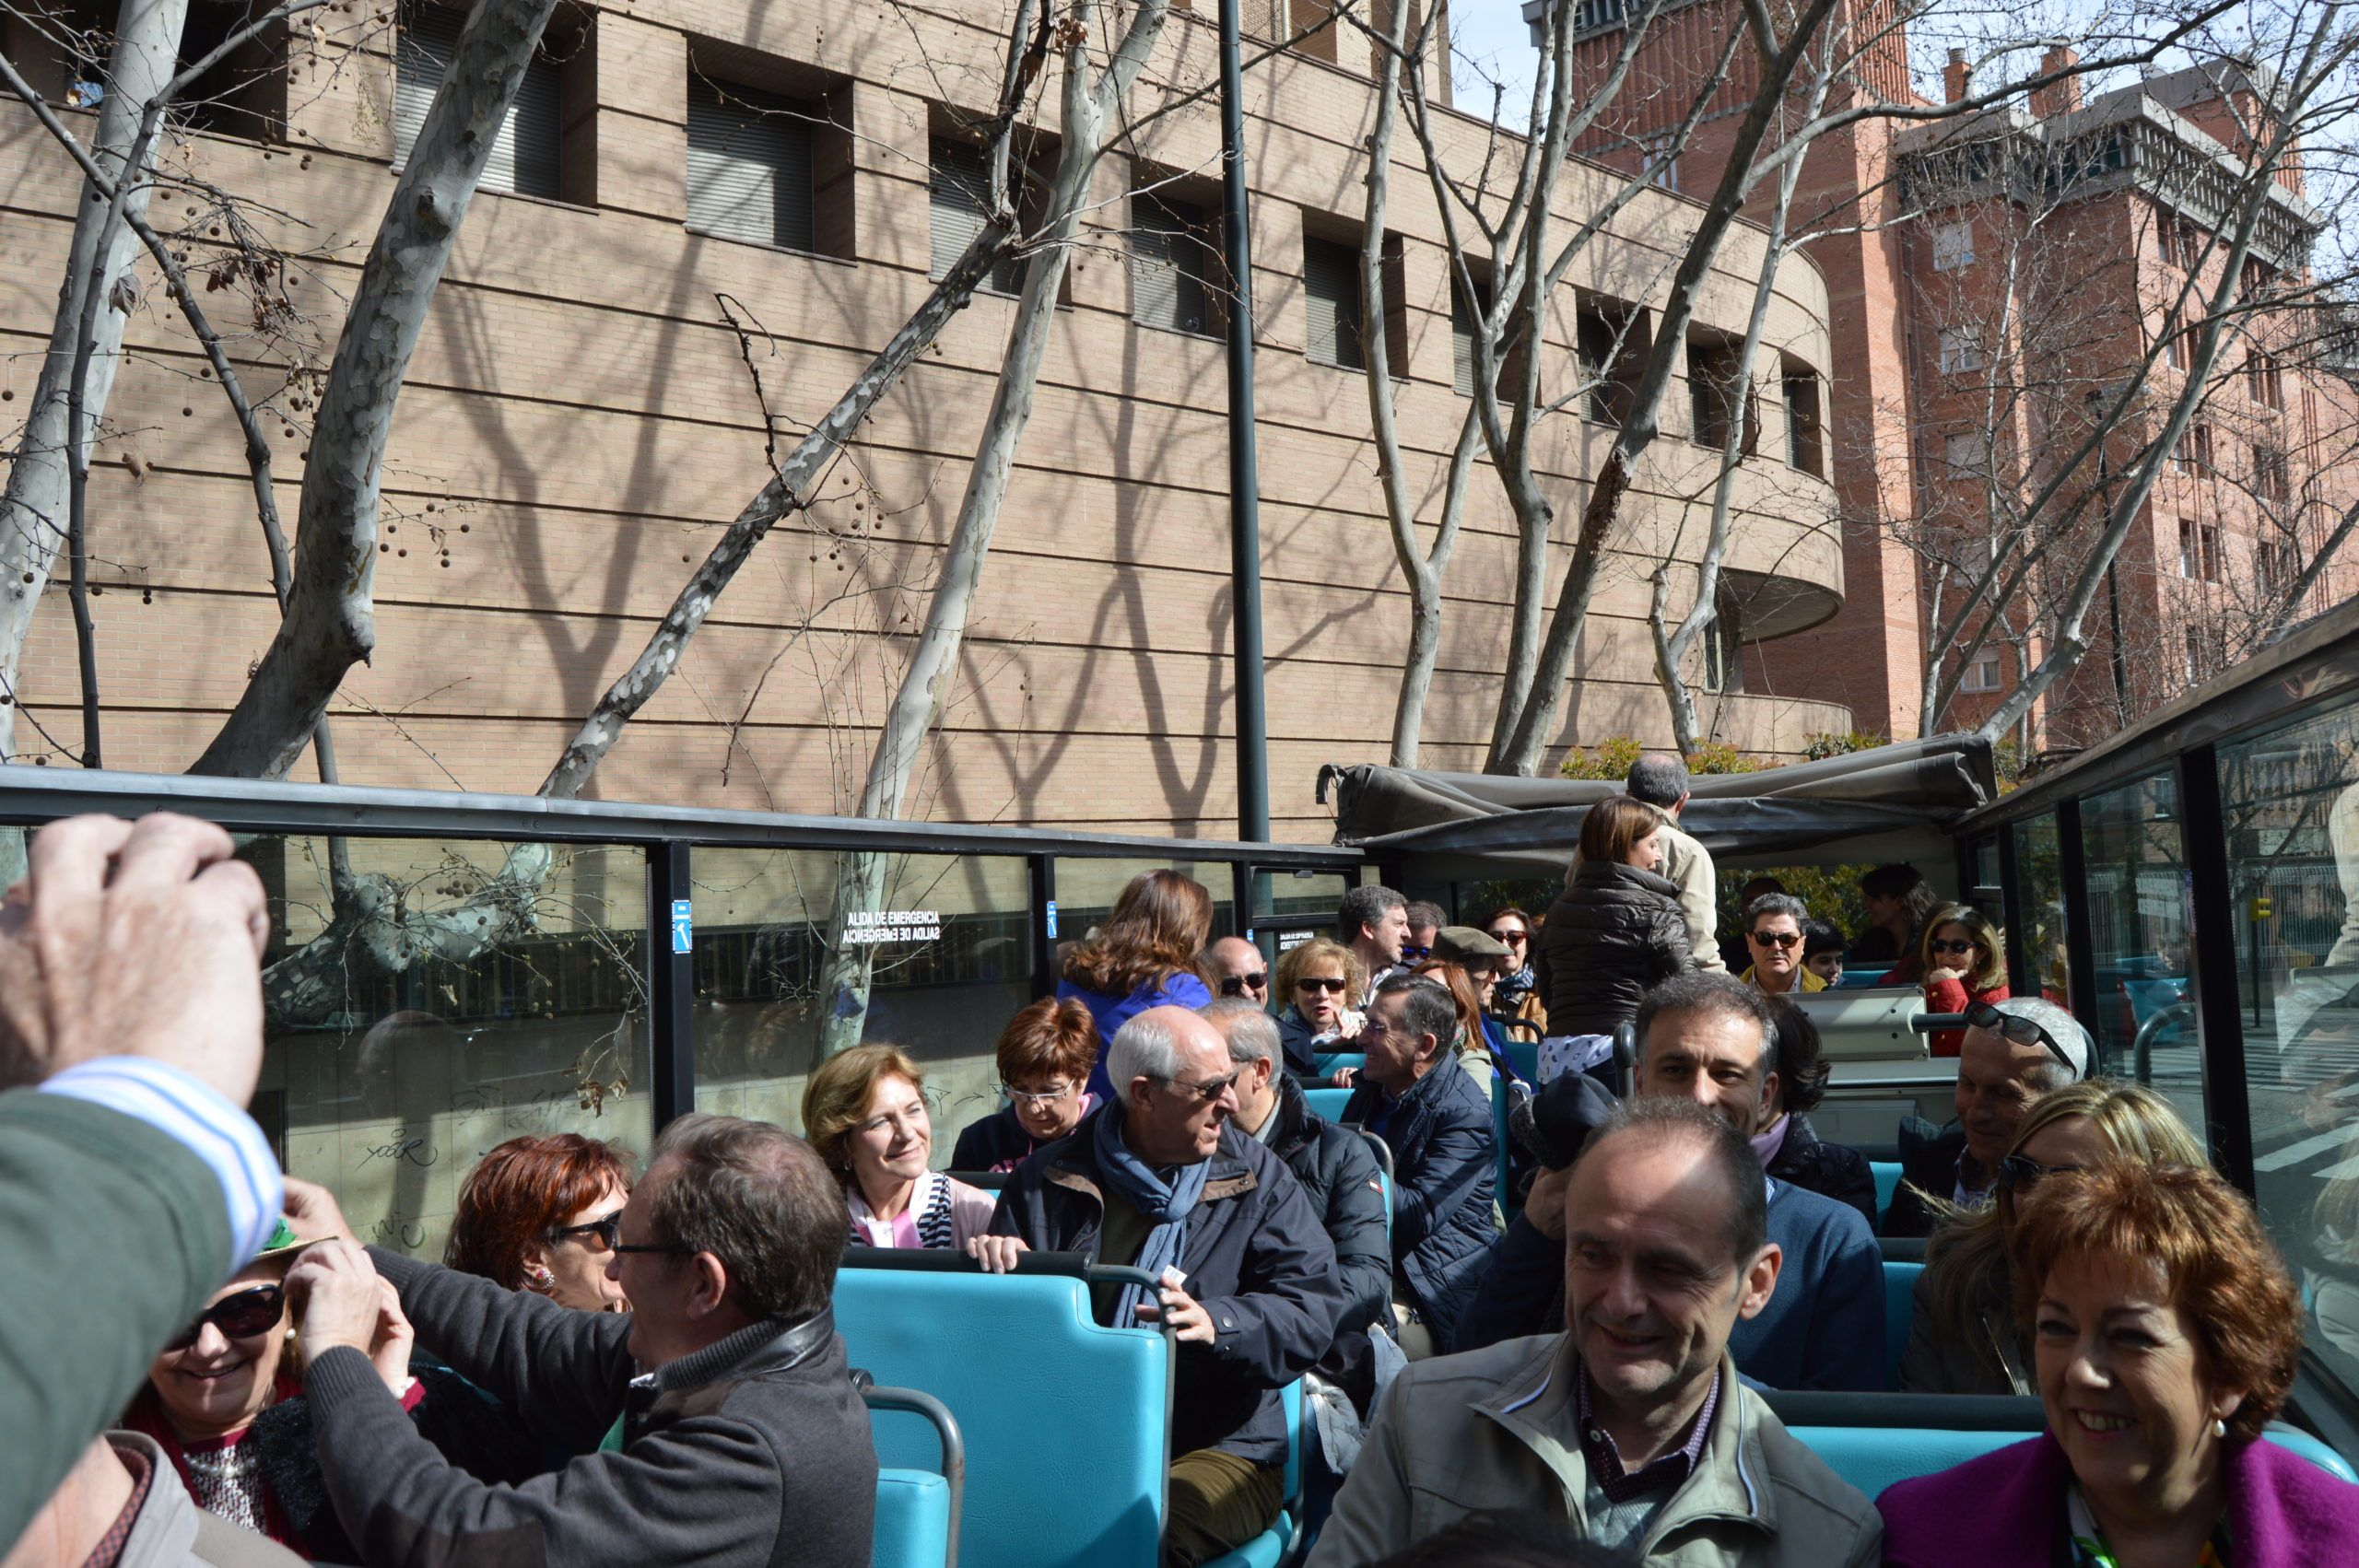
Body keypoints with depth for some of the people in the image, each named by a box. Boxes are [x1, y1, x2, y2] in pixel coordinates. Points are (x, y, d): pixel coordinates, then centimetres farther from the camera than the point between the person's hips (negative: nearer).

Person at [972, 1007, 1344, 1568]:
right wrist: (991, 1265, -8)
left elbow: (1314, 1305, -6)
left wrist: (1217, 1323, -25)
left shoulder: (1259, 1177, 6)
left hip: (1220, 1448, -1)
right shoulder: (1050, 1181, 10)